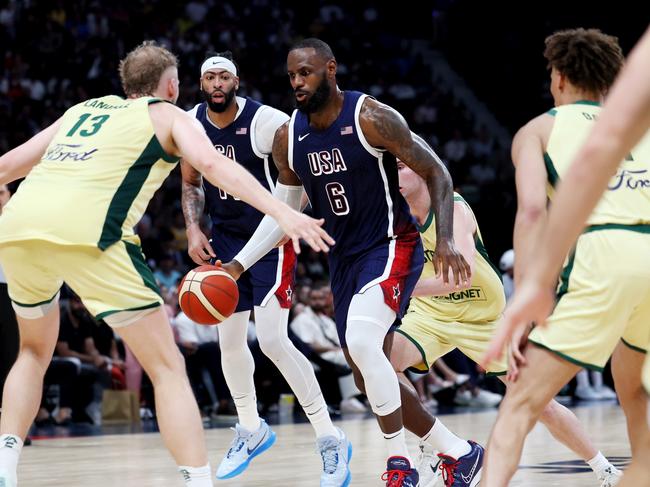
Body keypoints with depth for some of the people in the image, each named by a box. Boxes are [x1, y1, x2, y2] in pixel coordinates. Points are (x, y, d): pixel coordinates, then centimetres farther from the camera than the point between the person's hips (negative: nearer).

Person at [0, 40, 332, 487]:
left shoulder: (83, 109, 33)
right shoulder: (169, 115, 19)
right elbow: (212, 163, -2)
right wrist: (284, 213, -11)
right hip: (86, 231, -5)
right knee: (168, 368, 3)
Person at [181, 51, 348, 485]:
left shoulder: (267, 122, -20)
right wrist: (194, 229, -1)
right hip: (226, 238, 6)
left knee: (272, 340, -16)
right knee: (229, 339, 11)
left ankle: (331, 439, -8)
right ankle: (251, 429, 33)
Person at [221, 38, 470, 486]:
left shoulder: (371, 118, -16)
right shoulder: (288, 138, 1)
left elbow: (436, 172, -11)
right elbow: (284, 209, 14)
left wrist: (446, 240, -23)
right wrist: (239, 264, 6)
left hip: (391, 246, -7)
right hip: (344, 258, 7)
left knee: (361, 340, -30)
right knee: (369, 377, 9)